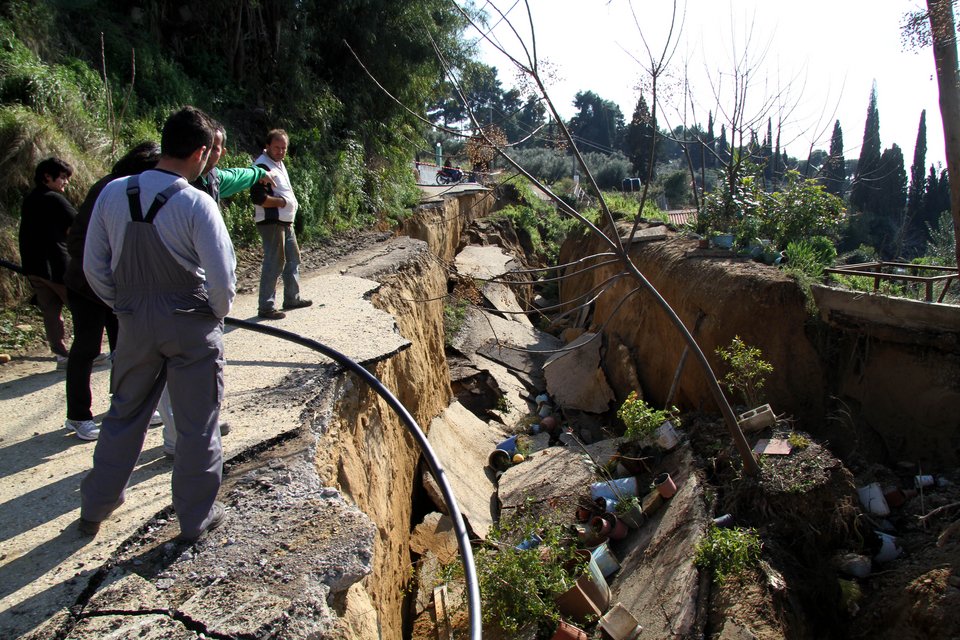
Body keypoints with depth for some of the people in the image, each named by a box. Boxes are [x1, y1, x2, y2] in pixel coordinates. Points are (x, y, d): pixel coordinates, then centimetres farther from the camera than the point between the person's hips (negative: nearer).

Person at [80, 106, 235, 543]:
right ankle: (195, 519, 23)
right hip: (191, 326, -5)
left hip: (135, 323, 5)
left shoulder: (113, 193, -2)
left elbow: (93, 265, 3)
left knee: (125, 414, 22)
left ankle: (94, 509, 36)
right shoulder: (196, 203, -18)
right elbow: (222, 276, -19)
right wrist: (219, 312, 0)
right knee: (196, 425, 10)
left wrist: (123, 307, 15)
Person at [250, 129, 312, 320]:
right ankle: (266, 307, 0)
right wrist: (283, 201, -16)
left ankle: (292, 298, 31)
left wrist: (290, 200, 9)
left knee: (293, 259, 18)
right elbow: (258, 198, -24)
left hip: (286, 222, 10)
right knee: (274, 264, -7)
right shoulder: (262, 166, -17)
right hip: (271, 223, -10)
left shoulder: (278, 163, 14)